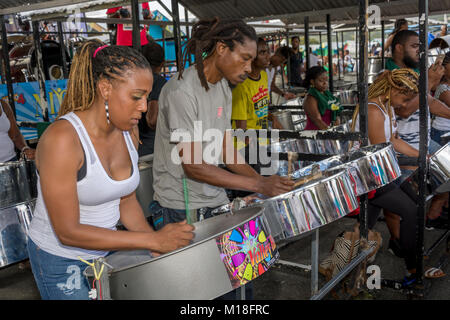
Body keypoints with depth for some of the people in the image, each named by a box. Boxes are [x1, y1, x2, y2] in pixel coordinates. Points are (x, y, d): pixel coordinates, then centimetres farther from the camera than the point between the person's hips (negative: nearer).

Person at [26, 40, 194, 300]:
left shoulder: (129, 131, -6)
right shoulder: (61, 139, -27)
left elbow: (126, 200, 3)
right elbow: (68, 232, -26)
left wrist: (160, 245, -11)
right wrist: (153, 240, -27)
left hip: (106, 248, 6)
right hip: (60, 261, -6)